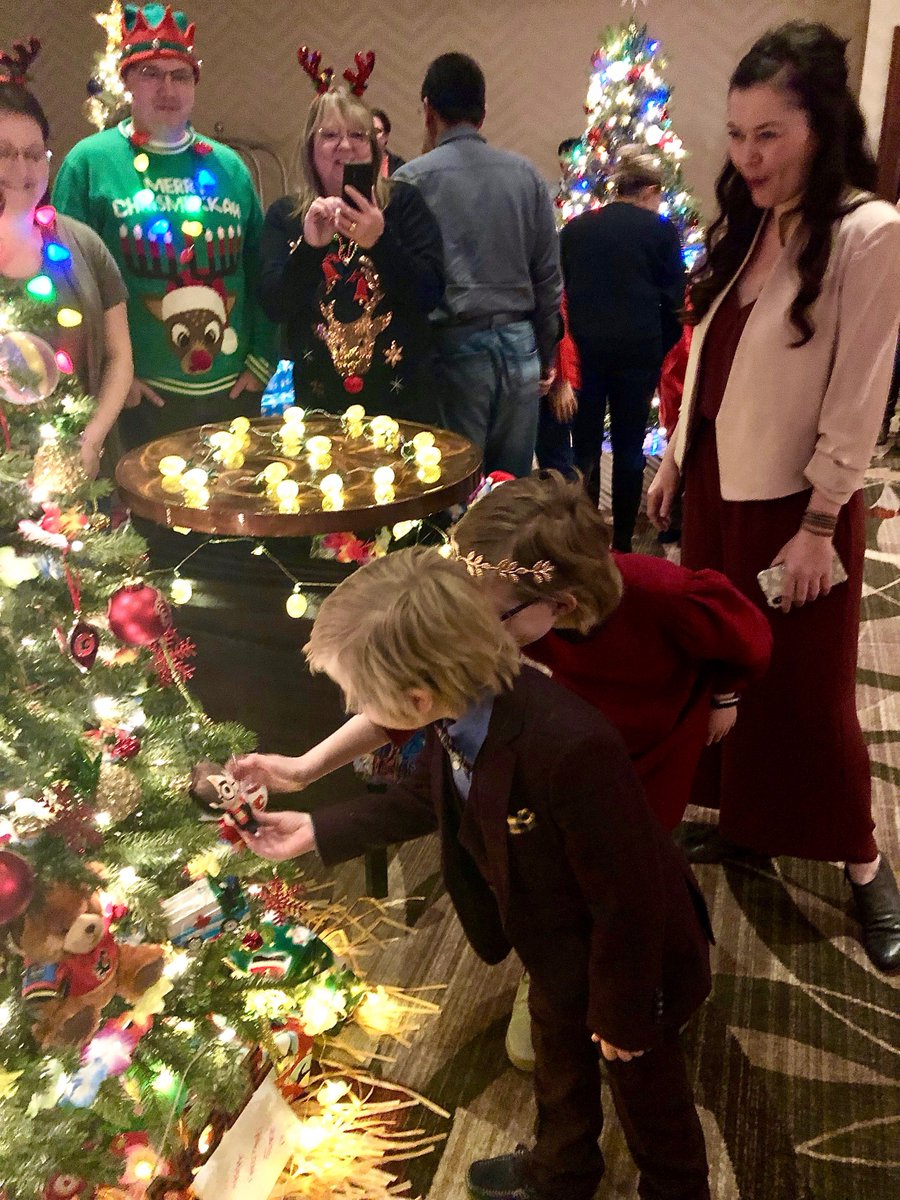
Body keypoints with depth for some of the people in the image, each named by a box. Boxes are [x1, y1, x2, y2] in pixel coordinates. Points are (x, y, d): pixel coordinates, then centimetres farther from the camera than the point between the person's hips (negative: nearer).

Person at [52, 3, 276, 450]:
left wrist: (262, 359, 3)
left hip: (232, 391, 4)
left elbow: (260, 269, 10)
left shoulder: (228, 165, 8)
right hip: (141, 396, -3)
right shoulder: (90, 161, -2)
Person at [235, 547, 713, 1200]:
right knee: (559, 1055, 32)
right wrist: (317, 829, 6)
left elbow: (627, 897, -32)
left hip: (635, 952, -7)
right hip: (558, 944, 7)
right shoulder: (461, 709, -19)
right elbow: (426, 797, 4)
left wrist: (625, 1015, -17)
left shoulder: (572, 749, -45)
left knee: (643, 1077, 22)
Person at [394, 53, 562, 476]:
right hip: (518, 344, 4)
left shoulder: (413, 179, -4)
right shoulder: (525, 174, 7)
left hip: (454, 346, -3)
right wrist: (546, 353, 18)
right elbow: (548, 275, 9)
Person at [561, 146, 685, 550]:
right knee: (629, 448, 7)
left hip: (583, 349, 2)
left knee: (585, 448, 7)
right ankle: (622, 544, 13)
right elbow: (673, 300, 1)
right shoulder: (660, 229, 1)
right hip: (637, 351, -2)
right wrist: (662, 349, 11)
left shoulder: (575, 227, 9)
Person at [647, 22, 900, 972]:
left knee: (804, 689, 3)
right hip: (715, 486, 7)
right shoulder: (743, 226, 6)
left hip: (793, 501, -6)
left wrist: (818, 524, -16)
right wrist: (675, 458, 12)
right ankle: (740, 820, 33)